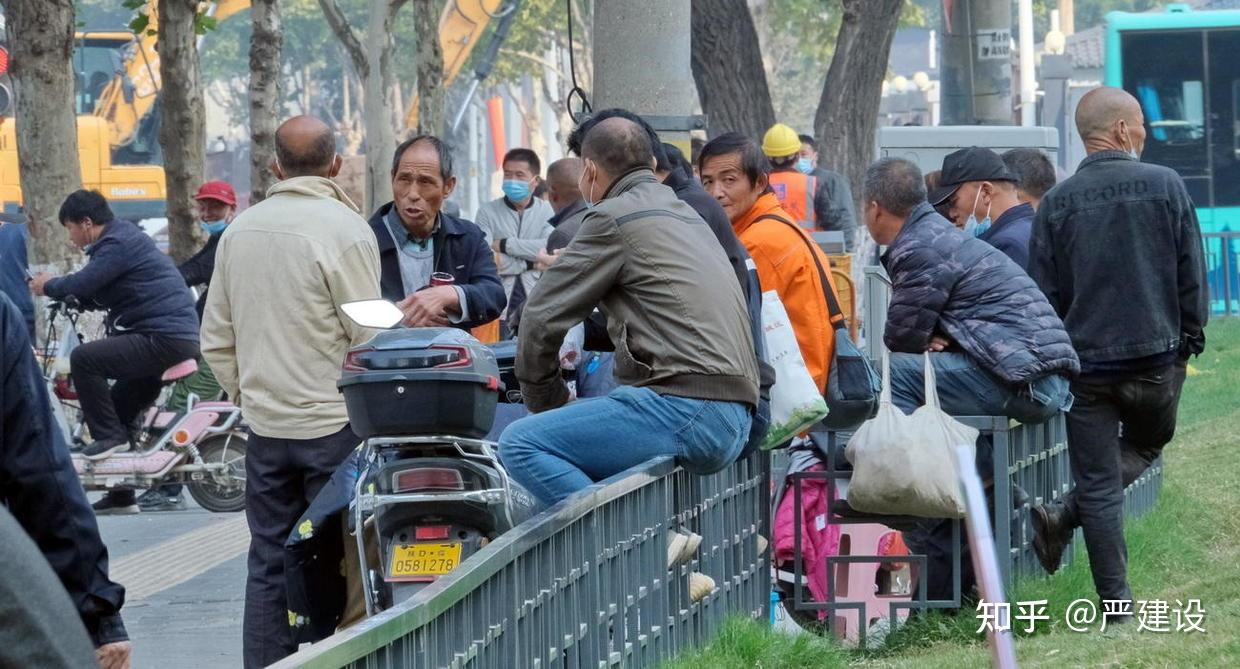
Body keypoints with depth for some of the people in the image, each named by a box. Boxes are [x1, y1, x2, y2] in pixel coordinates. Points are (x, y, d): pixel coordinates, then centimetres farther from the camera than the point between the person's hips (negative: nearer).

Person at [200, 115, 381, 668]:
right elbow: (370, 337, -12)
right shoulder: (345, 229, -12)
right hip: (334, 424, -5)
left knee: (269, 565, 9)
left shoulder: (240, 229, 7)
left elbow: (216, 339, 14)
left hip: (265, 423, 5)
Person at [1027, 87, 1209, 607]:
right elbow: (1192, 273, -2)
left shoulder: (1057, 203, -1)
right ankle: (1064, 516, 1)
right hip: (1156, 356, -1)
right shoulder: (1165, 186, -5)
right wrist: (1190, 339, 11)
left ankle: (1116, 601, 2)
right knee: (1146, 444, 24)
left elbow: (1045, 292, 2)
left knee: (1098, 482, 6)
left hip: (1087, 362, 1)